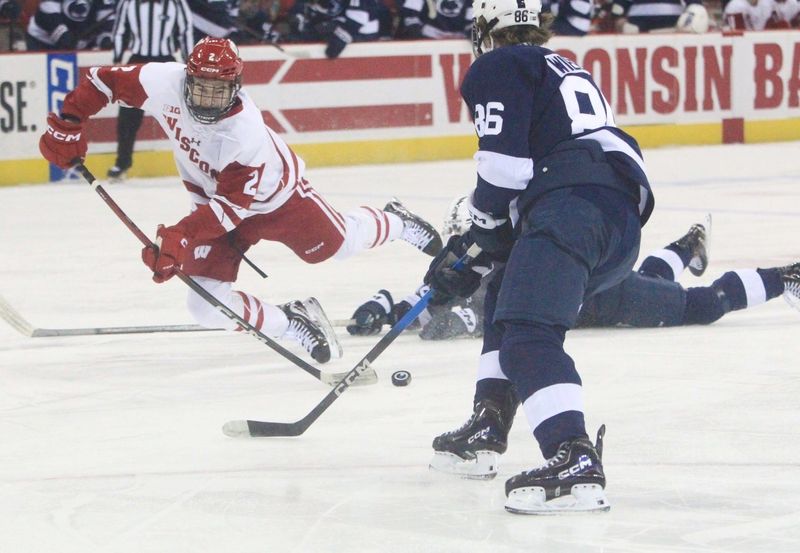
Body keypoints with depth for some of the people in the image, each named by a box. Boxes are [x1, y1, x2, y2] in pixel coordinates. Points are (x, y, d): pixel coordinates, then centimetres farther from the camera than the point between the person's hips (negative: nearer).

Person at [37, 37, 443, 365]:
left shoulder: (247, 135, -39)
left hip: (272, 195, -4)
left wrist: (179, 238, -45)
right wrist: (66, 125, -21)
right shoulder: (164, 84, -29)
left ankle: (396, 221, 49)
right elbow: (105, 81, -15)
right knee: (208, 306, -10)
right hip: (210, 197, 4)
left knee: (337, 243, 16)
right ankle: (290, 323, 12)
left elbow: (231, 207, -37)